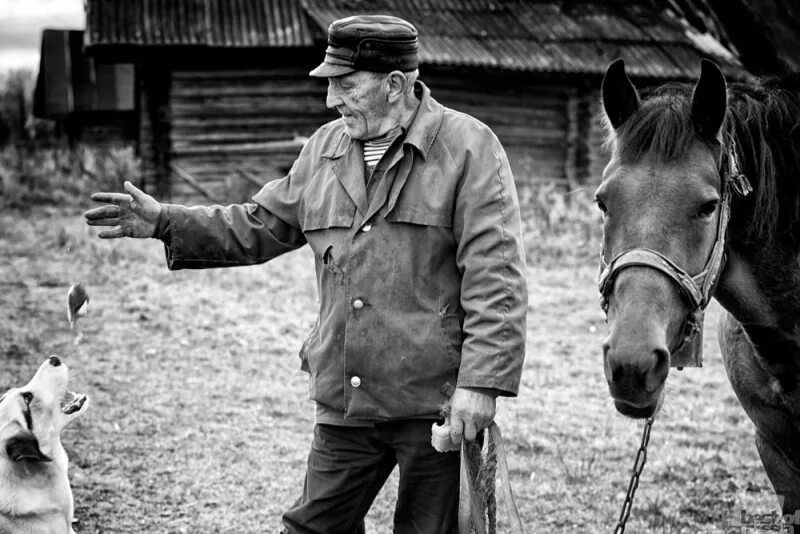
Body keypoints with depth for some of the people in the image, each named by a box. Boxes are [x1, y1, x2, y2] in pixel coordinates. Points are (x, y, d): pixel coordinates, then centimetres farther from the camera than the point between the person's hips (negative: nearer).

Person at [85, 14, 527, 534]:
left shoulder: (469, 148, -10)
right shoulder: (325, 149, 10)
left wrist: (481, 381, -21)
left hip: (435, 400, -5)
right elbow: (261, 227, 18)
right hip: (345, 400, 6)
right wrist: (166, 222, 8)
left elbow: (496, 277, -15)